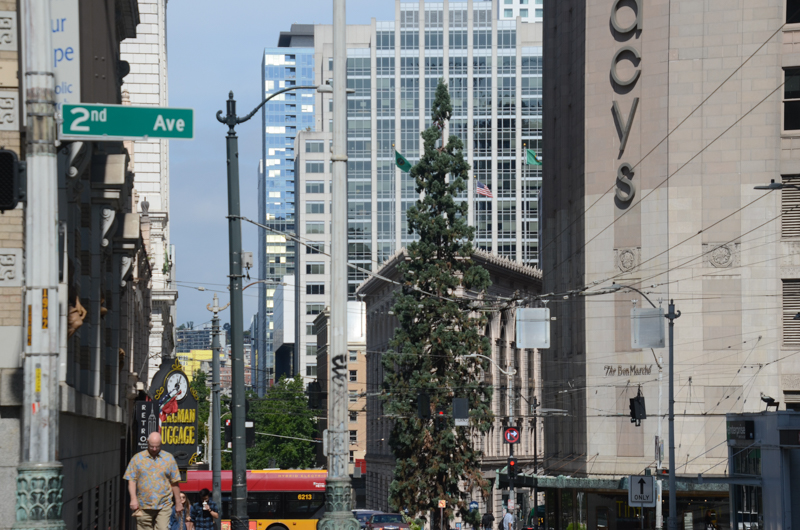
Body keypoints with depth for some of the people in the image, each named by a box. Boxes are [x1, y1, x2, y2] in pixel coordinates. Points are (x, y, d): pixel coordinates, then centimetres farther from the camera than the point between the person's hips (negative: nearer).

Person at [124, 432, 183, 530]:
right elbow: (131, 480, 3)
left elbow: (175, 483, 10)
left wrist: (178, 503, 10)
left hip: (163, 506, -1)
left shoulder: (169, 458, 7)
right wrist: (133, 499, -10)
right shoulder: (137, 458, 6)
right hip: (143, 506, 1)